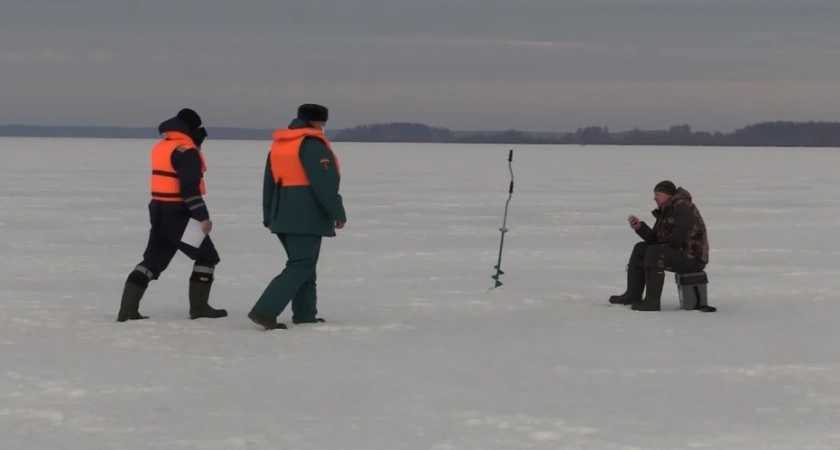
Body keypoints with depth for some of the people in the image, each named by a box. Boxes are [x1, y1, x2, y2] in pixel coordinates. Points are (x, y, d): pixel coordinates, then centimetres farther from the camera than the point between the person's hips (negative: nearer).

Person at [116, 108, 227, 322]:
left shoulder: (160, 147, 13)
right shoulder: (186, 151, -15)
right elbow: (190, 188, -22)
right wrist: (202, 216, -23)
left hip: (160, 211, 8)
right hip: (177, 213, -8)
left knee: (154, 258, 10)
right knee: (206, 255, 6)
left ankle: (127, 309, 2)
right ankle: (198, 306, 7)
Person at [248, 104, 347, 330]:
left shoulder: (278, 144, 15)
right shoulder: (312, 144, -12)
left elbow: (269, 183, 19)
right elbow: (325, 183, -17)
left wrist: (269, 216, 23)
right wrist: (338, 213, -11)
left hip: (283, 216, 9)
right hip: (307, 216, -9)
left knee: (302, 263, 18)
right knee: (301, 266, -8)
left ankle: (305, 315, 17)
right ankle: (264, 311, -18)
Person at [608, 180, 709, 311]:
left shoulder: (683, 208, -16)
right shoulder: (665, 210, 14)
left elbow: (677, 239, -29)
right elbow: (654, 239, 9)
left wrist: (663, 245, -13)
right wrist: (640, 227, -6)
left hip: (692, 258, -10)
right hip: (678, 253, 11)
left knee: (654, 252, -28)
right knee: (640, 249, 11)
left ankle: (652, 301, -27)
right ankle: (633, 295, 9)